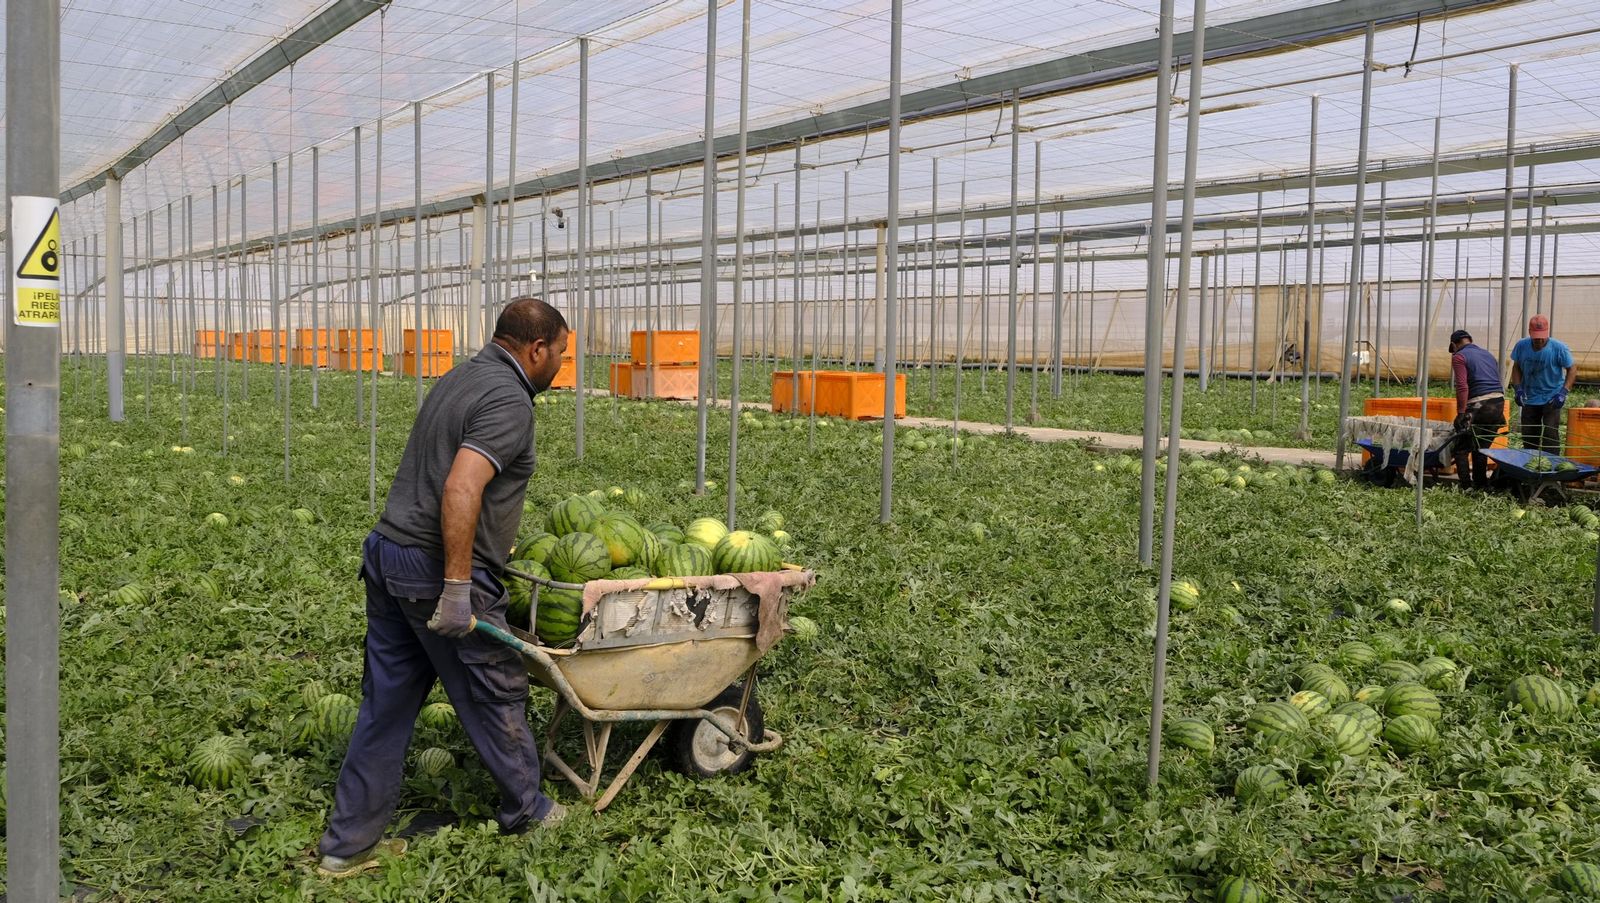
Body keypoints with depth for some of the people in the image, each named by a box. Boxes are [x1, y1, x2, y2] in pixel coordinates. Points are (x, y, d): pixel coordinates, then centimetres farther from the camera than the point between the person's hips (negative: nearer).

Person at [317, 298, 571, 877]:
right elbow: (461, 489, -28)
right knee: (495, 695, 10)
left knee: (387, 702, 14)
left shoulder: (458, 379, 15)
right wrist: (457, 589, -26)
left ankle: (349, 843, 20)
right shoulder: (509, 401, -15)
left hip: (387, 553, 9)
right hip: (436, 571, -9)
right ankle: (526, 812, 28)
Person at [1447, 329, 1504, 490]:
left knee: (1462, 448, 2)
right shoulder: (1487, 353, 23)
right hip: (1499, 403, 7)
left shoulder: (1459, 357, 0)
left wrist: (1461, 413, -13)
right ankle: (1481, 484, 22)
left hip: (1479, 405, -7)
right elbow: (1496, 381, 23)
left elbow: (1462, 387, -13)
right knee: (1481, 447, 19)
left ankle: (1466, 486, -4)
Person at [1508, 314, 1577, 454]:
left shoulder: (1559, 348, -15)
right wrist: (1518, 389, -5)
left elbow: (1572, 370, -6)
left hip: (1551, 399, -4)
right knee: (1528, 436, 11)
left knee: (1551, 435, -12)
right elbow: (1516, 368, 7)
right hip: (1529, 399, 4)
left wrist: (1563, 392, -17)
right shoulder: (1521, 346, -7)